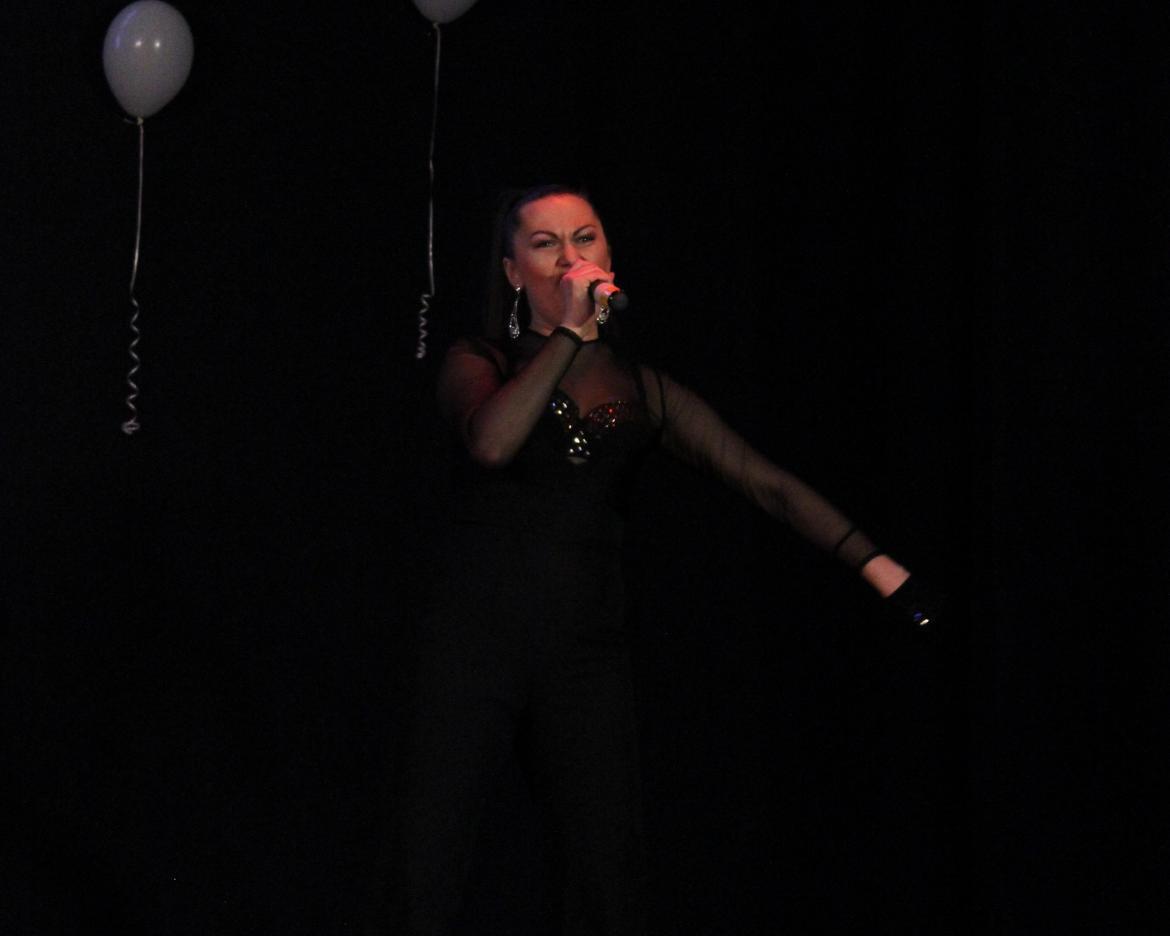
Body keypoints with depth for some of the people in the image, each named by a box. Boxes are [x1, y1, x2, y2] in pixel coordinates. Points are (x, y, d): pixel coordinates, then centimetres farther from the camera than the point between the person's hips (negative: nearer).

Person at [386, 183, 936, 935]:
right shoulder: (481, 365, 4)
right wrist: (570, 333, -14)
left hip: (588, 656, 3)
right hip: (476, 647, -3)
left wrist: (877, 564, -5)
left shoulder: (643, 393, 10)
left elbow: (767, 483, 4)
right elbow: (491, 442, -19)